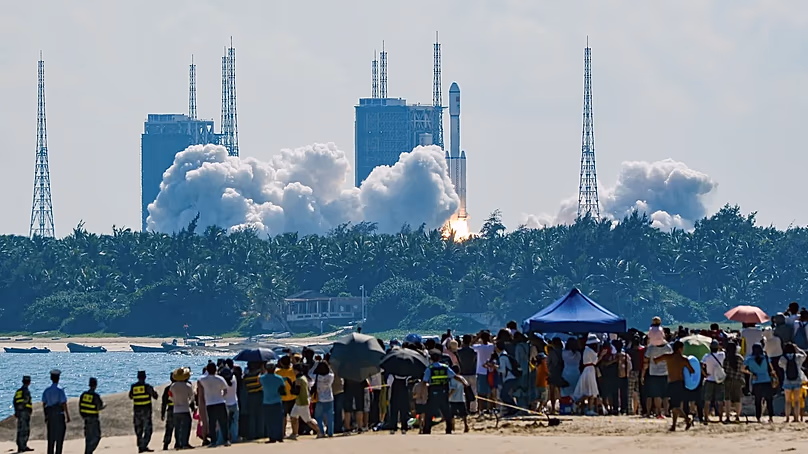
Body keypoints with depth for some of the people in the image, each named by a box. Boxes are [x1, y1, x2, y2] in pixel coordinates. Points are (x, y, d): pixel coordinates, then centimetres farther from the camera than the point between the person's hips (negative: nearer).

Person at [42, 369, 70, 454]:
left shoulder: (46, 390, 3)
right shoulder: (60, 390, -13)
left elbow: (44, 404, 7)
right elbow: (64, 404, -15)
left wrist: (46, 416, 16)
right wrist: (68, 416, -8)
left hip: (50, 415, 5)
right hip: (59, 415, -5)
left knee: (51, 438, 9)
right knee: (60, 437, 2)